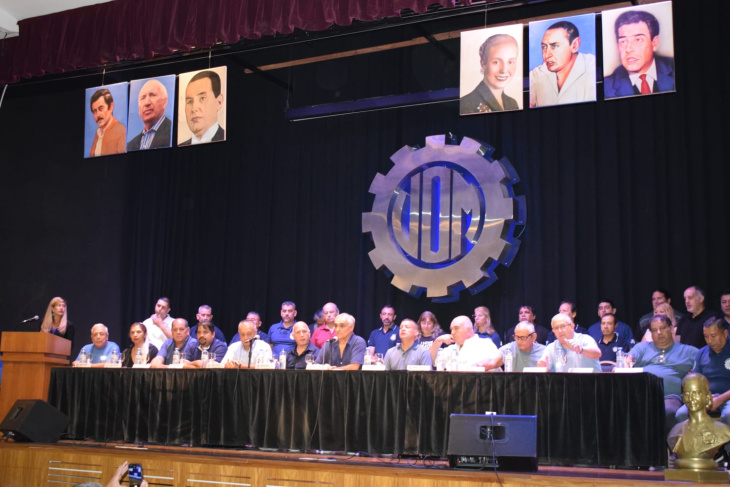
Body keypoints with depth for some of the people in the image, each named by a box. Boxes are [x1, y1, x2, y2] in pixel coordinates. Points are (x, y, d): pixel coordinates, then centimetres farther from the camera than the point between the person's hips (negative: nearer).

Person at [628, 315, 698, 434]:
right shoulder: (642, 347, 31)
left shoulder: (688, 351, 26)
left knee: (668, 413, -39)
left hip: (669, 396, -1)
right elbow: (630, 358, 12)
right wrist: (627, 361, -13)